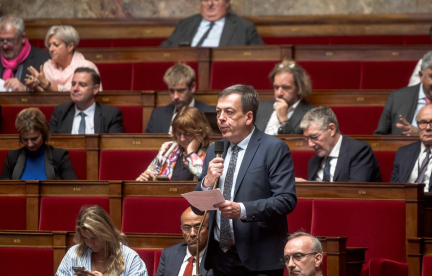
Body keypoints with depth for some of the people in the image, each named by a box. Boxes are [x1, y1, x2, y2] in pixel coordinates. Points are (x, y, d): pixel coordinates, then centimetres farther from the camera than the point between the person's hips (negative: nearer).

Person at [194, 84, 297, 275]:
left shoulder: (274, 148, -5)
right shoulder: (214, 151, 13)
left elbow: (287, 200, -14)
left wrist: (242, 210, -25)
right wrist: (207, 182, -7)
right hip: (220, 257, 5)